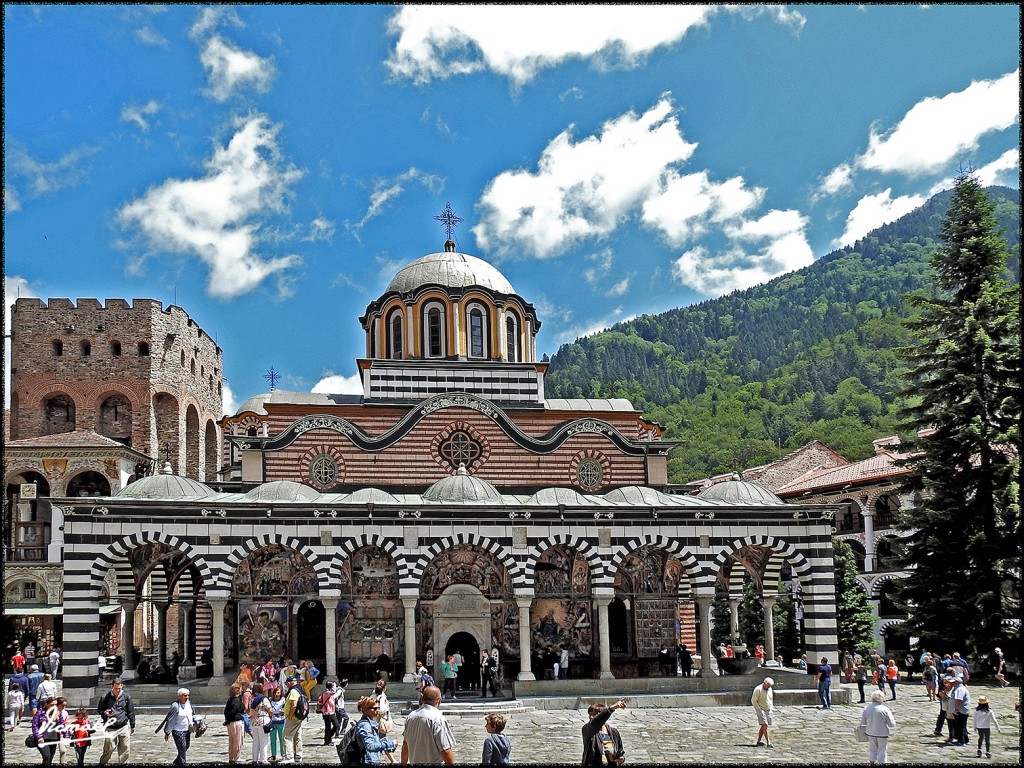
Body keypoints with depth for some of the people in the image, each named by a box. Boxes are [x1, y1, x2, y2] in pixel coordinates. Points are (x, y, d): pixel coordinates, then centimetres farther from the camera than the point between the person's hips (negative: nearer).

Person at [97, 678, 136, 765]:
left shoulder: (126, 696, 2)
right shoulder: (105, 697, -3)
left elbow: (131, 712, 11)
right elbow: (99, 710, 9)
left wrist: (132, 725, 15)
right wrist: (104, 713, -14)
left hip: (124, 727, 2)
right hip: (110, 728, -2)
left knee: (125, 748, 3)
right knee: (108, 749, -5)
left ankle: (123, 763, 16)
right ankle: (102, 763, 12)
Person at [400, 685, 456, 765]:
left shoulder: (410, 716, 5)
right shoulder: (438, 719, -17)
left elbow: (405, 746, 13)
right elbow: (445, 750, -20)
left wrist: (404, 763, 23)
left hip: (414, 762, 7)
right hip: (433, 763, -7)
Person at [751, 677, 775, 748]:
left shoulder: (769, 689, 7)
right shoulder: (758, 689, -14)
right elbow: (753, 700, -12)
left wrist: (771, 708, 12)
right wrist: (759, 709, -14)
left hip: (768, 710, 7)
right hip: (761, 710, -7)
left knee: (763, 726, 9)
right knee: (765, 725, -15)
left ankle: (758, 741, 18)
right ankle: (768, 742, -20)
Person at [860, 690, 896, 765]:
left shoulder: (866, 708, -5)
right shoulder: (885, 709, -18)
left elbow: (863, 722, 3)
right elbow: (892, 724, -14)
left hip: (870, 733, 4)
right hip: (882, 733, -4)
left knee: (872, 750, 19)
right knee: (882, 751, 11)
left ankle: (872, 763, 24)